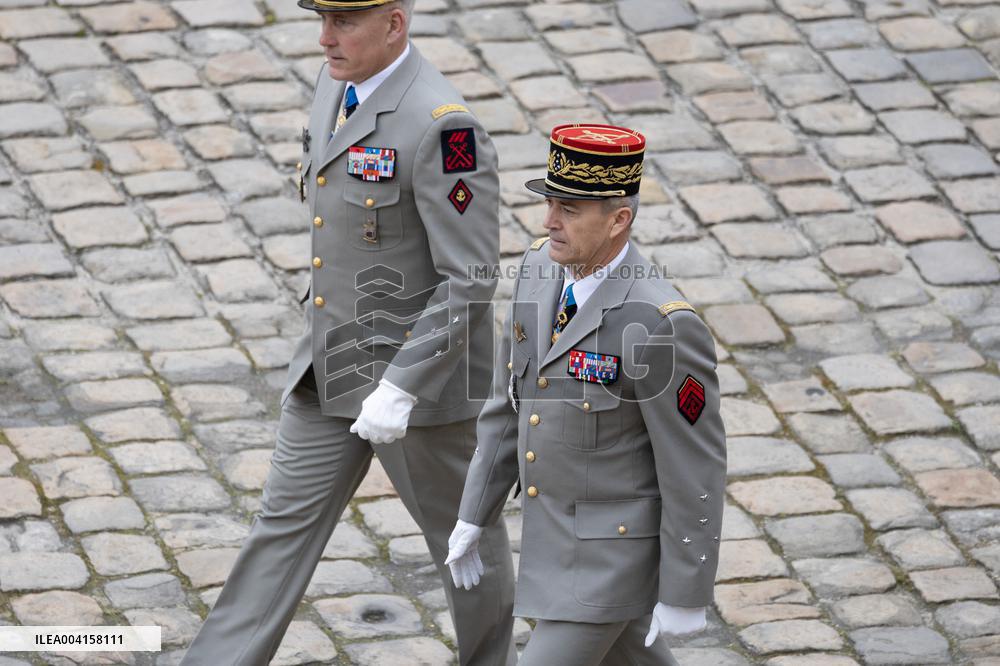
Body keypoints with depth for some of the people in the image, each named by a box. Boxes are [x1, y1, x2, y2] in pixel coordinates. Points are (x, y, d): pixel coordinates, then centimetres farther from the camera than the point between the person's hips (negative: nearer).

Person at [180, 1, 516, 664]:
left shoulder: (443, 124, -26)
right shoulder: (340, 83, 1)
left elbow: (472, 281, -25)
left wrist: (400, 388, -28)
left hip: (421, 368, -8)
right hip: (332, 367, 8)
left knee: (462, 530, 13)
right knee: (285, 522, 8)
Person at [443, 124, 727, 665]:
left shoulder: (662, 325, -29)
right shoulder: (545, 268, -4)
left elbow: (695, 468, -21)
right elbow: (513, 398, 8)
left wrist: (686, 595, -15)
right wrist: (473, 517, 12)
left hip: (616, 551, -8)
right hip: (556, 535, 8)